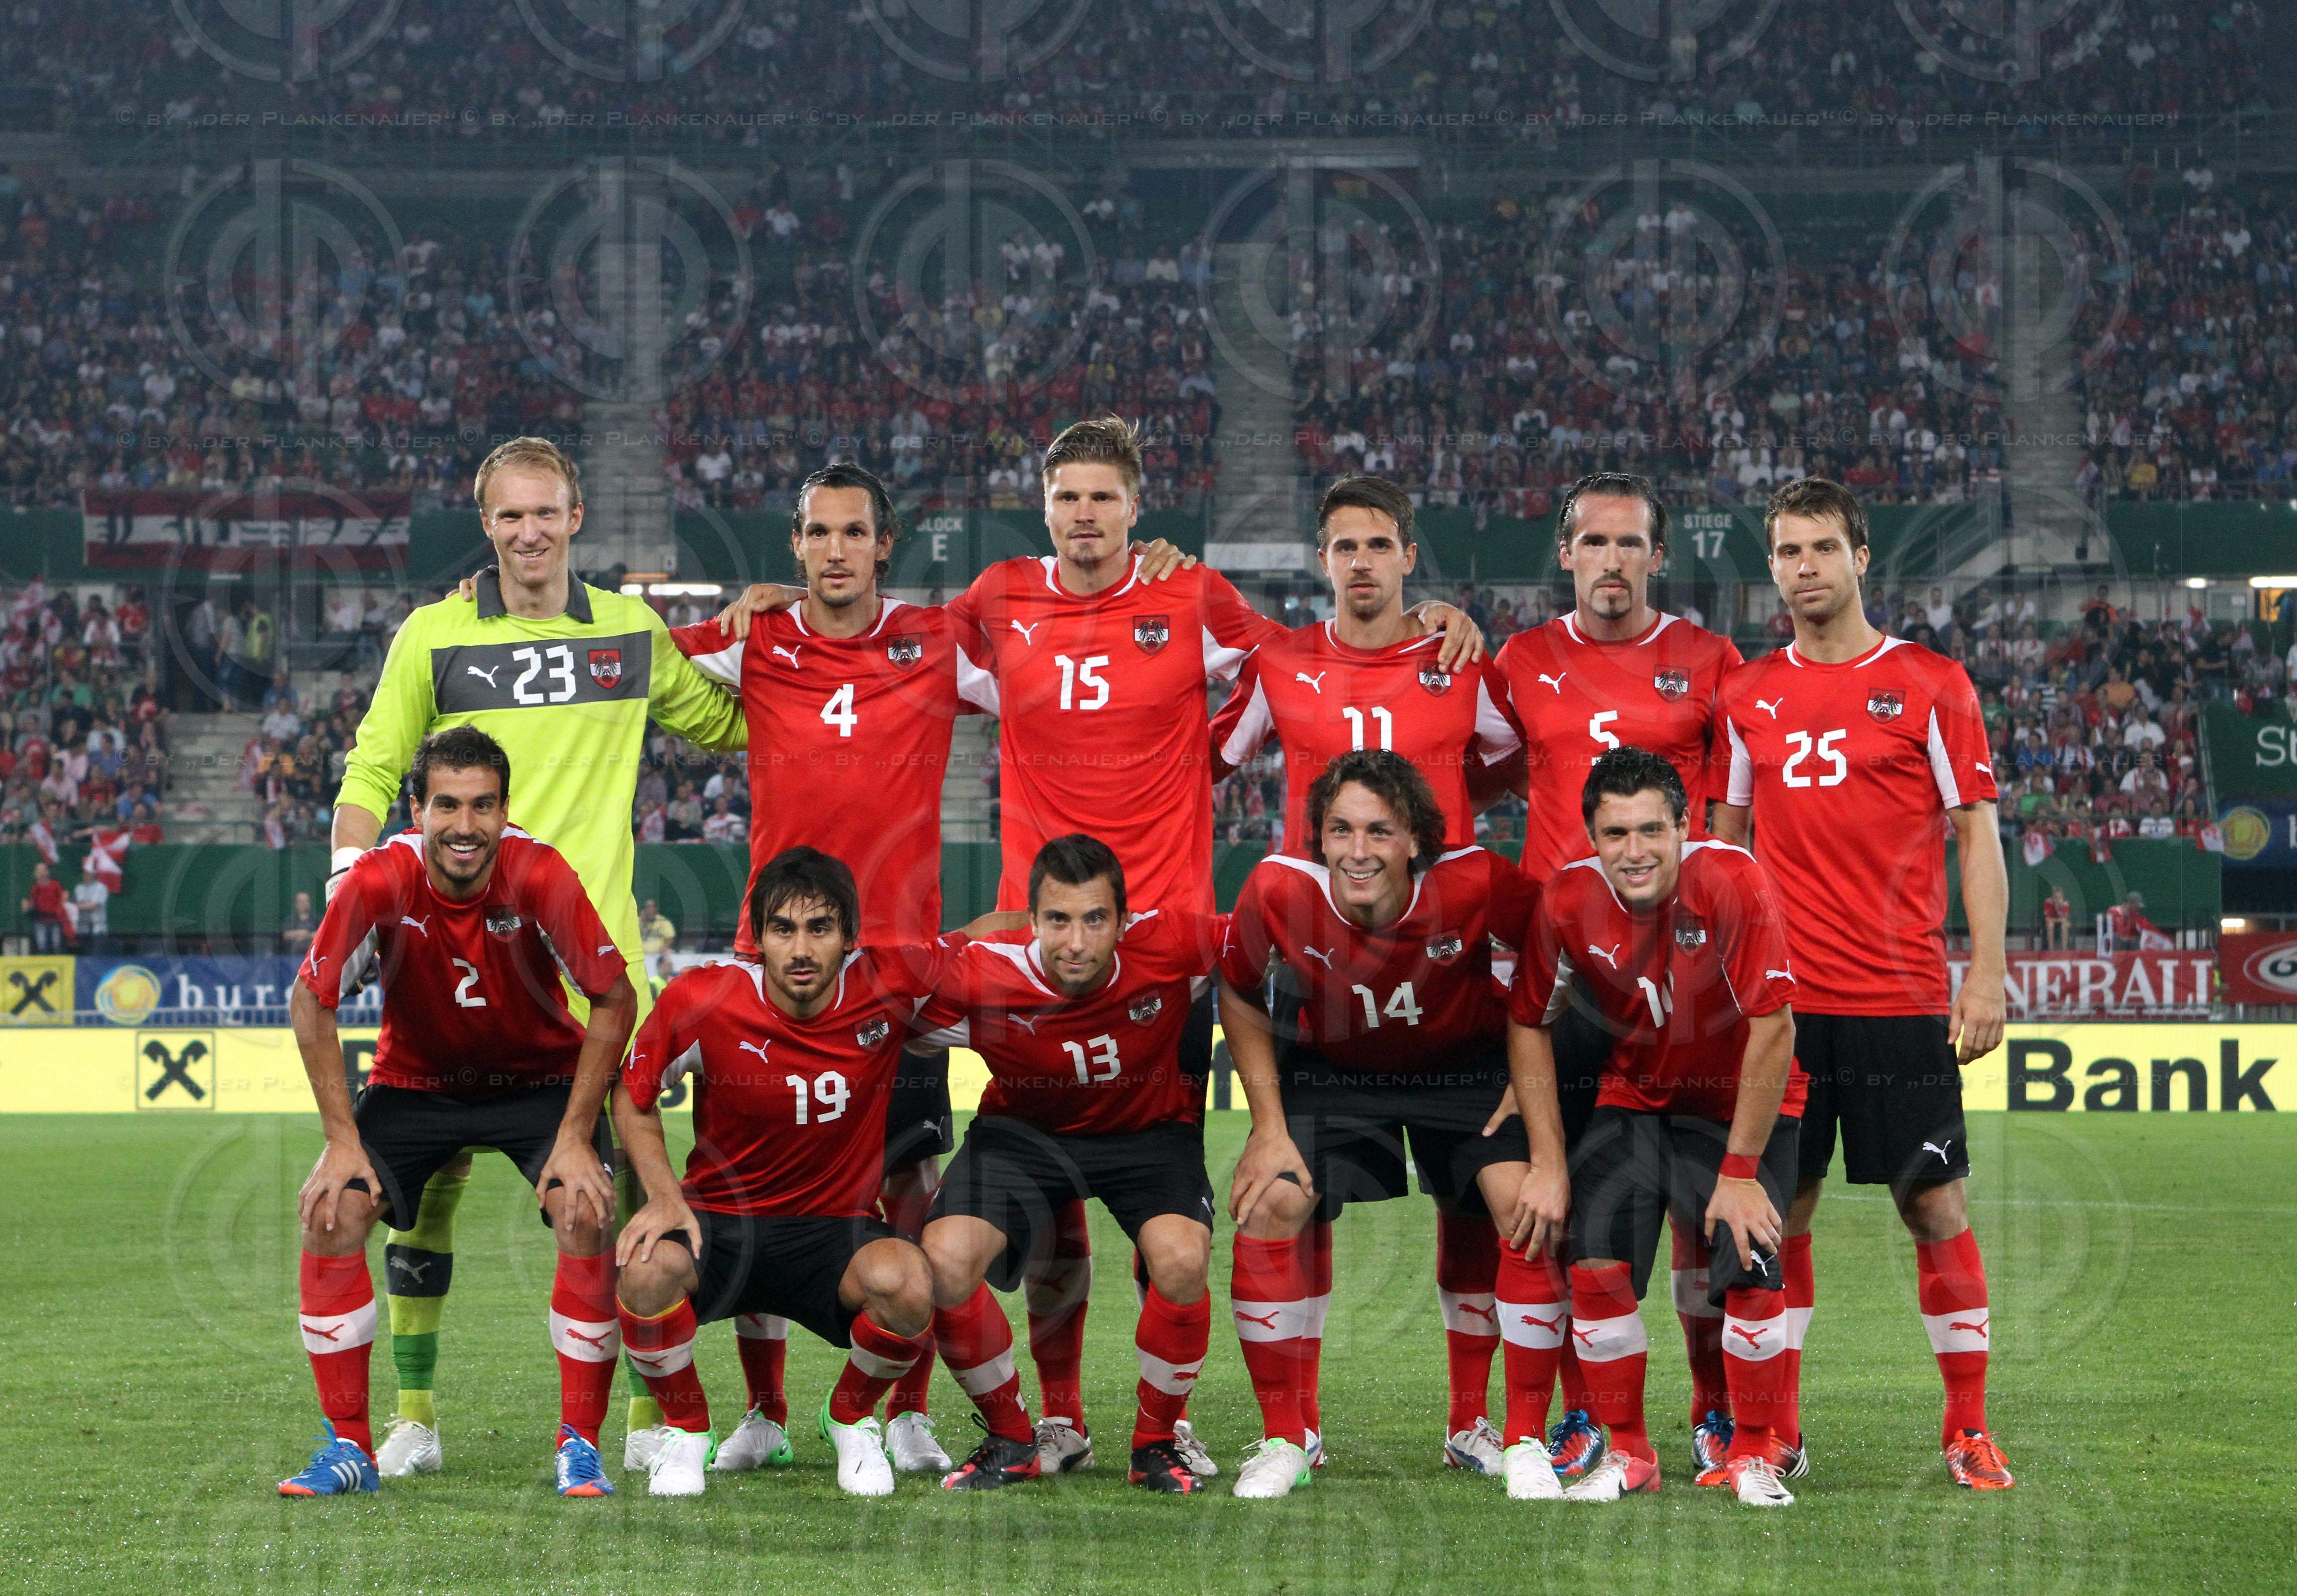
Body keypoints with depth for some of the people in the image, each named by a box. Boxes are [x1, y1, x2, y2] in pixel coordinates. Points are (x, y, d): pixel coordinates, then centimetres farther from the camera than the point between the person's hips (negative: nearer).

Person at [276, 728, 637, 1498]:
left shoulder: (540, 876, -27)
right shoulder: (381, 881, -24)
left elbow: (615, 1002, -17)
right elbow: (310, 1004, -13)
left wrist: (577, 1138, -19)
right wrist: (343, 1140, -17)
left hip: (540, 1079, -1)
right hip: (414, 1080, 1)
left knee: (586, 1212, -25)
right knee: (331, 1209, -20)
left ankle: (580, 1445, -10)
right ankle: (348, 1447, -7)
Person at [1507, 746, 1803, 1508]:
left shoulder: (1731, 882, -27)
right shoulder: (1568, 901, -16)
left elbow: (1773, 1029, -23)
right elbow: (1529, 1022, -1)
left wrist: (1740, 1171, -21)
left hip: (1743, 1105, -2)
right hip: (1634, 1097, 2)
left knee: (1752, 1272, -18)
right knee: (1597, 1265, -15)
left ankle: (1751, 1454, 4)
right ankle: (1625, 1454, 4)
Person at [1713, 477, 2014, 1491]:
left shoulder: (1931, 684, 1)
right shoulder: (1746, 695, 10)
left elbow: (1976, 834, 1)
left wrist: (1986, 973, -7)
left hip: (1902, 997, -3)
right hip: (1781, 1001, 3)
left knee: (1935, 1205, -1)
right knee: (1779, 1209, 4)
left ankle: (1969, 1430, 7)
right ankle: (1775, 1434, 10)